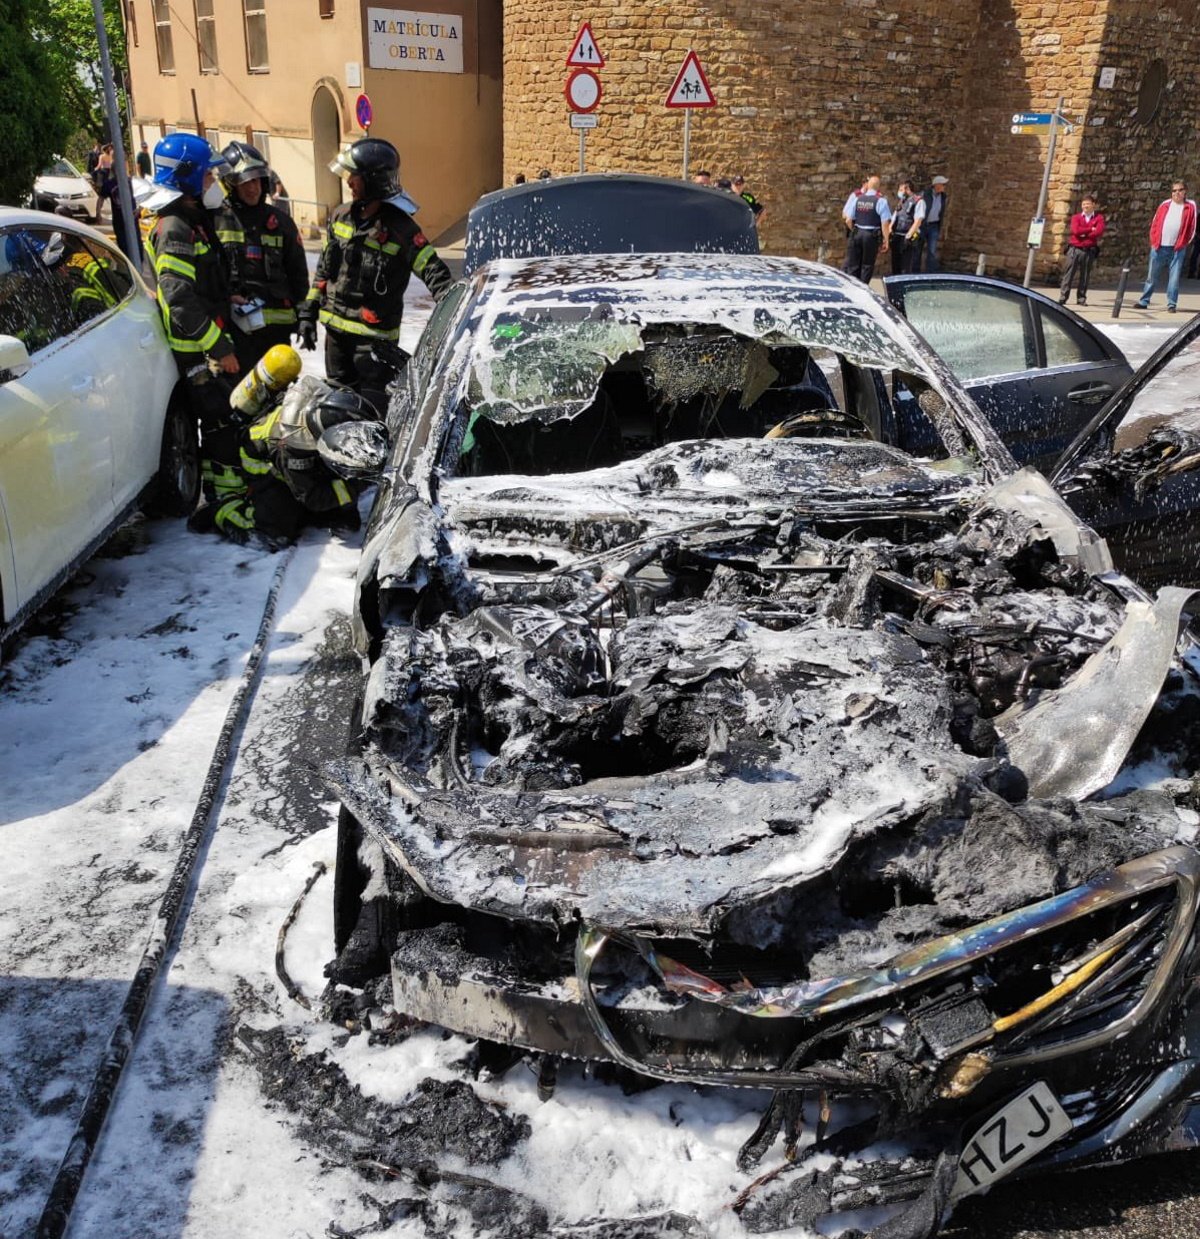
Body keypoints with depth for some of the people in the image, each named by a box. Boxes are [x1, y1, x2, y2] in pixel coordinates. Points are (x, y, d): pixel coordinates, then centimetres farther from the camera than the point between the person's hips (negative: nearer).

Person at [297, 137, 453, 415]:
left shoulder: (400, 228, -13)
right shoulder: (340, 216, 7)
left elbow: (434, 272, -16)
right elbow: (324, 268, 15)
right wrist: (309, 313, 14)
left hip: (374, 333, -7)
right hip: (335, 327, 7)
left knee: (374, 410, -7)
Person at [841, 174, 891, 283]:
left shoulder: (857, 199, 3)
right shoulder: (881, 200, -8)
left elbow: (848, 220, 4)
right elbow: (885, 223, -12)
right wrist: (886, 240, -7)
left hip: (856, 233, 3)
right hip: (872, 236, -3)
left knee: (853, 264, 10)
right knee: (867, 265, 7)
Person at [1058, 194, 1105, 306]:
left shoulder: (1099, 218, 7)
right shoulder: (1076, 217, 8)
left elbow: (1099, 232, -9)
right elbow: (1075, 230, -9)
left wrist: (1084, 234, -9)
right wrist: (1091, 229, -8)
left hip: (1089, 251, 0)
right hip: (1074, 249, 0)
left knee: (1084, 276, 2)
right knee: (1068, 274, -5)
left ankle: (1081, 299, 6)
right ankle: (1062, 298, -6)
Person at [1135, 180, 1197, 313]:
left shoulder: (1190, 206, 4)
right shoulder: (1165, 205, 9)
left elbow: (1192, 228, 5)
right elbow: (1155, 224, 9)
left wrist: (1183, 244, 0)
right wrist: (1153, 241, 1)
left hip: (1177, 249, -2)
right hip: (1159, 247, 2)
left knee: (1174, 277, -2)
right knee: (1152, 276, 7)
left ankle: (1172, 304, 2)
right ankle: (1144, 301, 15)